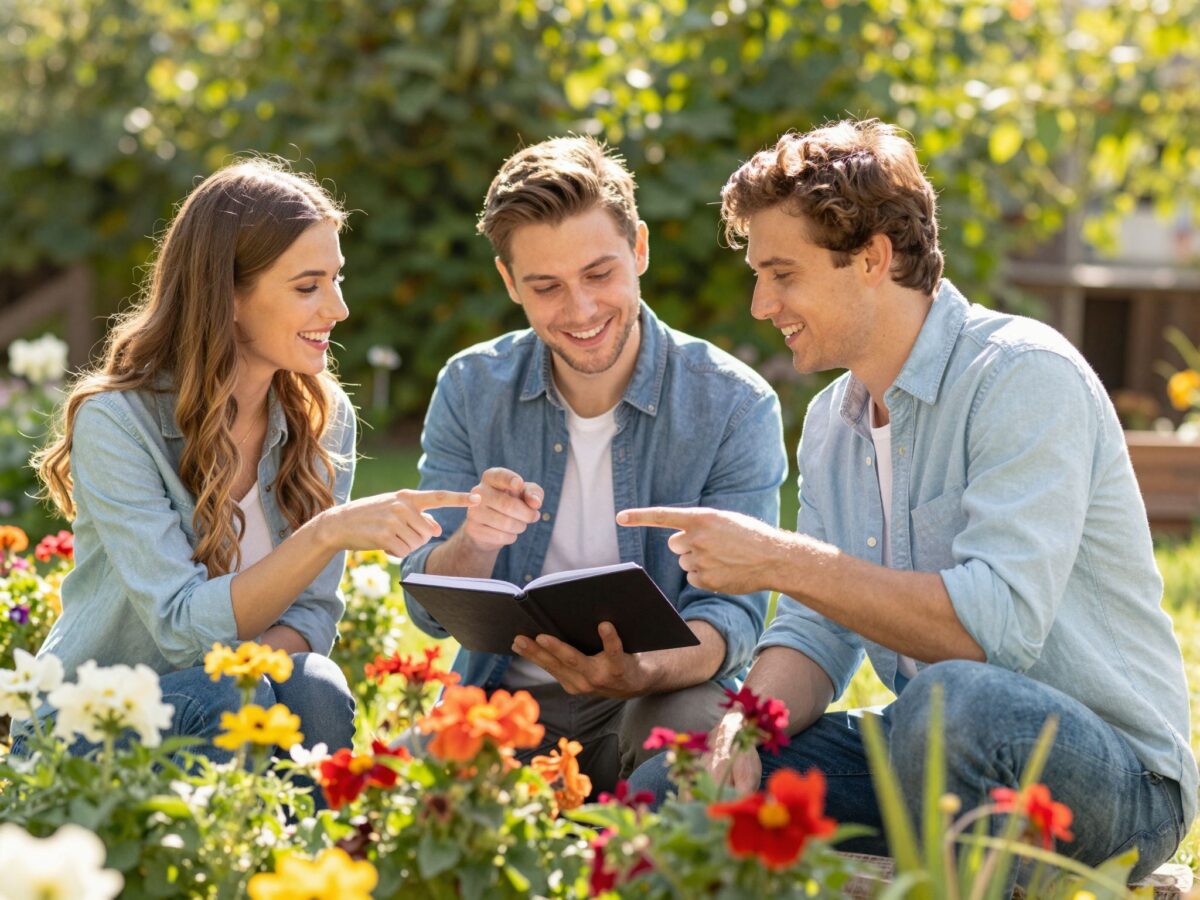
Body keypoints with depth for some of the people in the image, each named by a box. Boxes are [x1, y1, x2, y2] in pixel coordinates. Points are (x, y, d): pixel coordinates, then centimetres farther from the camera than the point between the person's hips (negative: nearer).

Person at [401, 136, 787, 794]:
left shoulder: (734, 406, -7)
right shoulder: (470, 390, 2)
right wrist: (473, 542, -24)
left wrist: (644, 673, -34)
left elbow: (731, 610, -11)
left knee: (686, 726, -37)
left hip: (665, 696, -2)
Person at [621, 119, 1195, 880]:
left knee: (949, 699, -38)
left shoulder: (1024, 375, -16)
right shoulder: (831, 422, 10)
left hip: (1113, 778, -7)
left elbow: (997, 625, -28)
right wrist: (741, 730, -11)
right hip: (932, 754, 7)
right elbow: (816, 639, 10)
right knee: (667, 787, -9)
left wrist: (783, 561, -24)